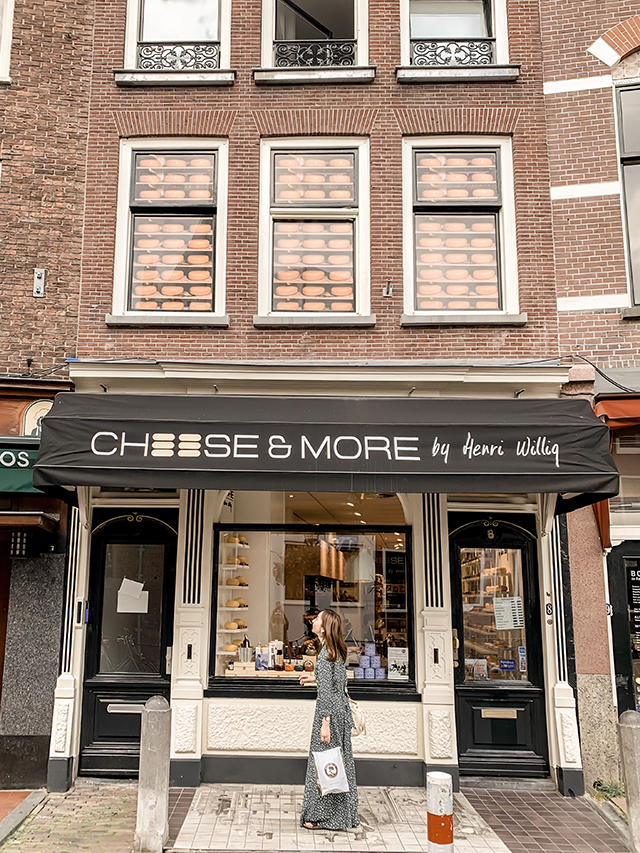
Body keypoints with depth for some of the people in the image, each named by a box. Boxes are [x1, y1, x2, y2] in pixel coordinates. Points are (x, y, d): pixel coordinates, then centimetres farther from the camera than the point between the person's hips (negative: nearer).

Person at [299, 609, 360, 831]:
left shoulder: (326, 653, -17)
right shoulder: (338, 650, 9)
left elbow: (326, 690, -21)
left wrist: (325, 723, -21)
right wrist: (315, 677, 26)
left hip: (330, 710, -9)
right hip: (343, 707, 9)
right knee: (342, 761, 14)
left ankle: (324, 817, 10)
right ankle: (345, 815, 23)